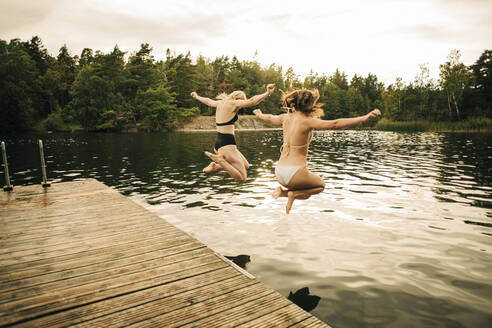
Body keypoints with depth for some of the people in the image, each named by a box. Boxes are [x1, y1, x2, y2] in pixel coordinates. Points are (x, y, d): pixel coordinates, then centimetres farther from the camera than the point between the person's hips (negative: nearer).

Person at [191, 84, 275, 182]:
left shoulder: (220, 103, 14)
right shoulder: (232, 103, -9)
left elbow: (208, 101, 35)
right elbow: (251, 102, -25)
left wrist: (197, 97, 55)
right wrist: (267, 93, -29)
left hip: (218, 143, 10)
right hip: (227, 145, -10)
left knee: (246, 165, 22)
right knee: (242, 178, -8)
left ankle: (215, 166, 12)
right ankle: (219, 159, -17)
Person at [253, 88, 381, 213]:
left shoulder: (285, 118, 7)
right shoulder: (307, 121, -14)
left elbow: (269, 118, 27)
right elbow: (334, 124, -21)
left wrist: (259, 114, 50)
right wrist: (364, 118, -21)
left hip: (279, 171, 7)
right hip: (294, 172, -7)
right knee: (320, 185, 24)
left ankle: (284, 190, 3)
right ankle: (292, 193, -1)